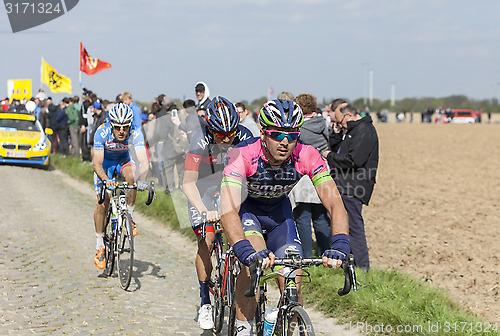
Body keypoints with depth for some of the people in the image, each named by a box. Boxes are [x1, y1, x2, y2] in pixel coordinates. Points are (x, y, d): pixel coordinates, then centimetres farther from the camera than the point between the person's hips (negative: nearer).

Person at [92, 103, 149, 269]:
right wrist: (106, 180, -52)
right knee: (102, 203, -12)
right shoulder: (102, 132, -32)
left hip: (123, 161, 1)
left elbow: (143, 162, -38)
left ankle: (130, 217, -16)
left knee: (131, 174, -34)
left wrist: (141, 180, -58)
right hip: (105, 163, -1)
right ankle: (99, 246, 2)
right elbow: (97, 164, -33)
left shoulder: (135, 134, -30)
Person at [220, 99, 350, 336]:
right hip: (244, 208, -3)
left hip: (278, 210, 3)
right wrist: (246, 251, -62)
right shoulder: (243, 155, -36)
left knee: (292, 285, -10)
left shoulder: (306, 156, -28)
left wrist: (339, 245, -51)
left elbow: (334, 202, -34)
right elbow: (228, 210, -47)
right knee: (254, 260, -31)